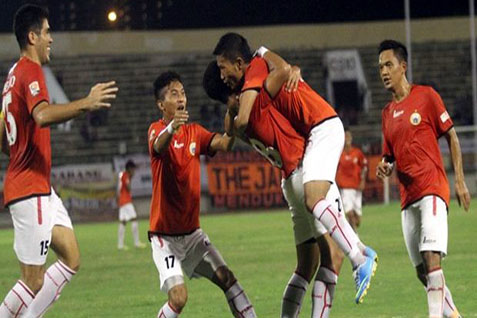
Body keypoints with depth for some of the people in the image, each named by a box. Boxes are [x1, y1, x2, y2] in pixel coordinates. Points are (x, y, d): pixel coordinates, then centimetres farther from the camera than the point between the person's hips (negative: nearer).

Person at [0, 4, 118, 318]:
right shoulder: (31, 72, -14)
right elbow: (42, 115, -36)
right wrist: (86, 104, -41)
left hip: (41, 189, 10)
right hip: (30, 189, -10)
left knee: (71, 259, 12)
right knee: (34, 281, -8)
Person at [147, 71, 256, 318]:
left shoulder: (194, 132, 7)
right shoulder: (157, 130, -10)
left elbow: (223, 144, -10)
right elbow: (159, 146, -35)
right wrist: (172, 127, -59)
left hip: (191, 231, 6)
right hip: (165, 235, -6)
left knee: (227, 279, 0)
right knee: (178, 297, -19)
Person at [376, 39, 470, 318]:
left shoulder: (426, 96, -2)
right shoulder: (388, 113, 15)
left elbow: (452, 138, 0)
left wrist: (460, 181, -6)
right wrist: (385, 168, 0)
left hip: (432, 189, -7)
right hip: (408, 197, 7)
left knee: (432, 258, -21)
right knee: (422, 272, 7)